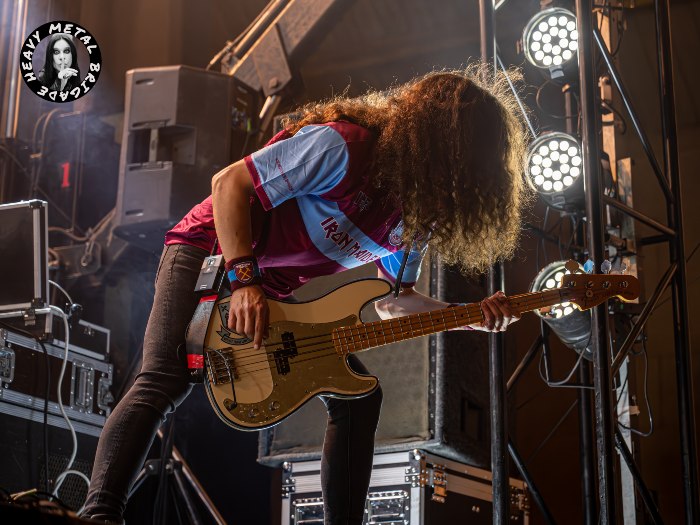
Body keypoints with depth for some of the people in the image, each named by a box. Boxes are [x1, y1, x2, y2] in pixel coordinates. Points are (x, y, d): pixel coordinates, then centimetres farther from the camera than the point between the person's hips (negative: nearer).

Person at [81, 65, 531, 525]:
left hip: (286, 292, 8)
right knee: (165, 383, -26)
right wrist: (244, 280, -33)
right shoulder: (344, 148, -27)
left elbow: (393, 301, 6)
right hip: (212, 254, -7)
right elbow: (230, 183, -26)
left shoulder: (417, 210, -2)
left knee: (358, 396, -3)